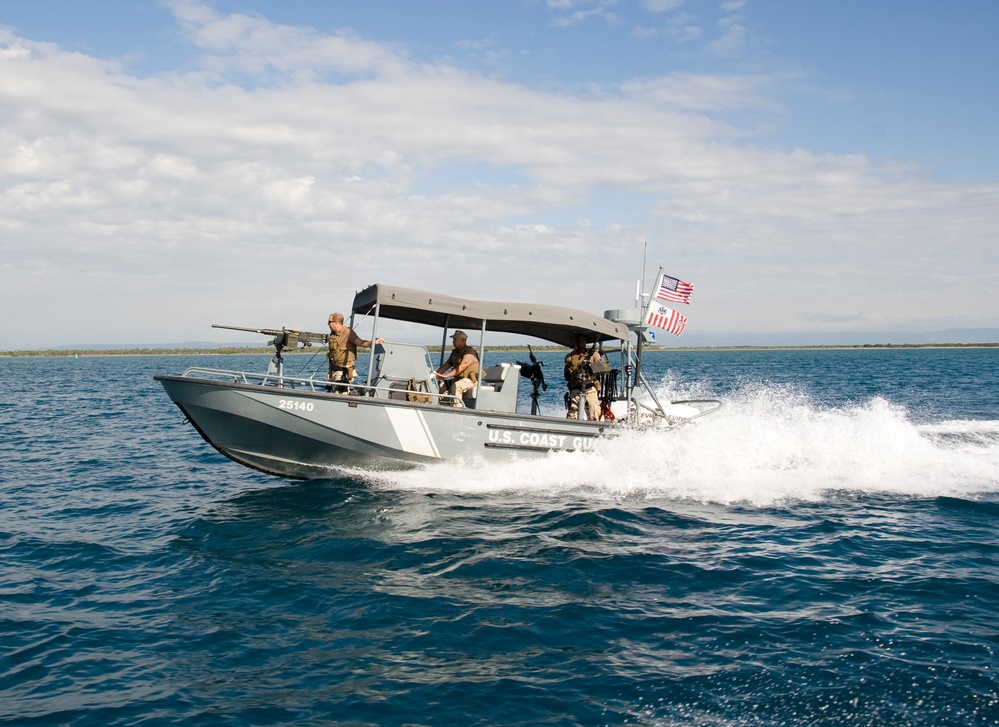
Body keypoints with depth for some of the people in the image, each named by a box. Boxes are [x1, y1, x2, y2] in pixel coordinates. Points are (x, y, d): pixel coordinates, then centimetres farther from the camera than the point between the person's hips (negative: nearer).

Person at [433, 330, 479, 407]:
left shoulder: (469, 352, -14)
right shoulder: (455, 352, 15)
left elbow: (461, 367, -27)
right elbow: (446, 365, 12)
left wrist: (446, 375, -36)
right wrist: (435, 374, -5)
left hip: (471, 380, -9)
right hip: (459, 379, 9)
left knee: (456, 386, -35)